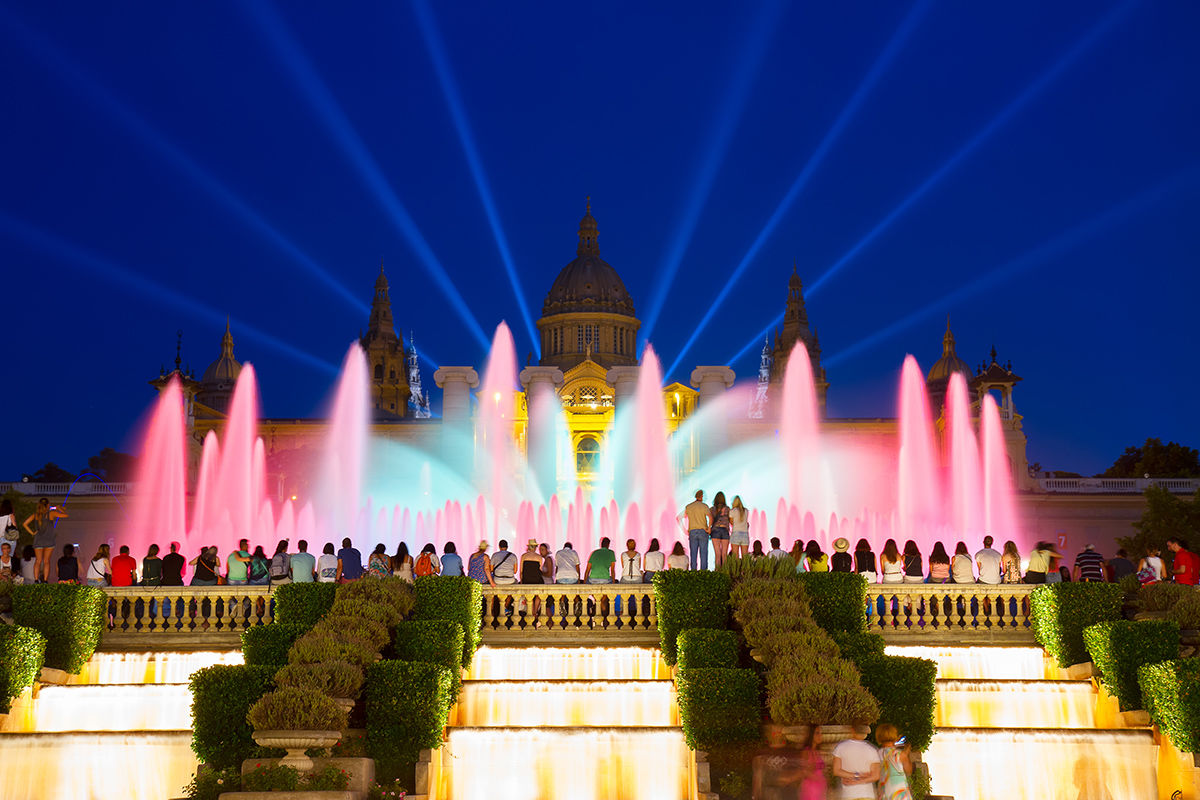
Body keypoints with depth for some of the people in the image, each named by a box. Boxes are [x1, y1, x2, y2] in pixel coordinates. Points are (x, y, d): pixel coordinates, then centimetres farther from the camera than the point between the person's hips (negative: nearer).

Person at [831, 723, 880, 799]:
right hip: (867, 795, 0)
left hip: (846, 795, 0)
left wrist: (856, 776, -10)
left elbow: (836, 771, -9)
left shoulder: (840, 746, -4)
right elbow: (876, 776, -9)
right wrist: (856, 782, -12)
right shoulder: (872, 749, -5)